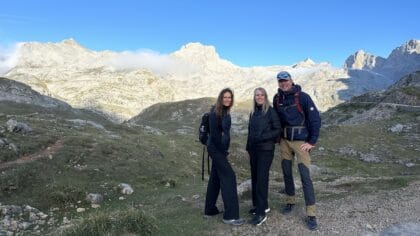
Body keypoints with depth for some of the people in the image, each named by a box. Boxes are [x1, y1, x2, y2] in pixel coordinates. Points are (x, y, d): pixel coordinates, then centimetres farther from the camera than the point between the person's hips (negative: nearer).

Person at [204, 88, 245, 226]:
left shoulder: (225, 112, 10)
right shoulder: (215, 113, -15)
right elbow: (214, 134, -19)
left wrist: (225, 150, 7)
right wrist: (223, 151, -14)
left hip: (220, 149, 9)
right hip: (216, 149, -9)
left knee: (215, 178, 14)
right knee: (229, 176, -9)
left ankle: (210, 210, 25)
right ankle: (230, 216, -5)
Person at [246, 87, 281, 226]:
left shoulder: (270, 111, -7)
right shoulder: (253, 113, 12)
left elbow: (277, 130, -8)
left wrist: (263, 137, -20)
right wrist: (248, 148, 18)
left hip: (266, 150, -6)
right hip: (254, 149, 6)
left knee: (261, 179, -7)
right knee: (254, 178, 10)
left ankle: (261, 213, -2)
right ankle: (262, 205, 25)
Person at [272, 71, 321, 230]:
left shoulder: (302, 97, -12)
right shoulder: (277, 98, 4)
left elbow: (315, 119, -11)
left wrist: (312, 142, -11)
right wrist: (278, 137, 13)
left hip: (301, 141, -5)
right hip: (284, 141, 5)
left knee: (305, 176, -5)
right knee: (286, 173, 14)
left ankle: (311, 214, 2)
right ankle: (290, 201, 34)